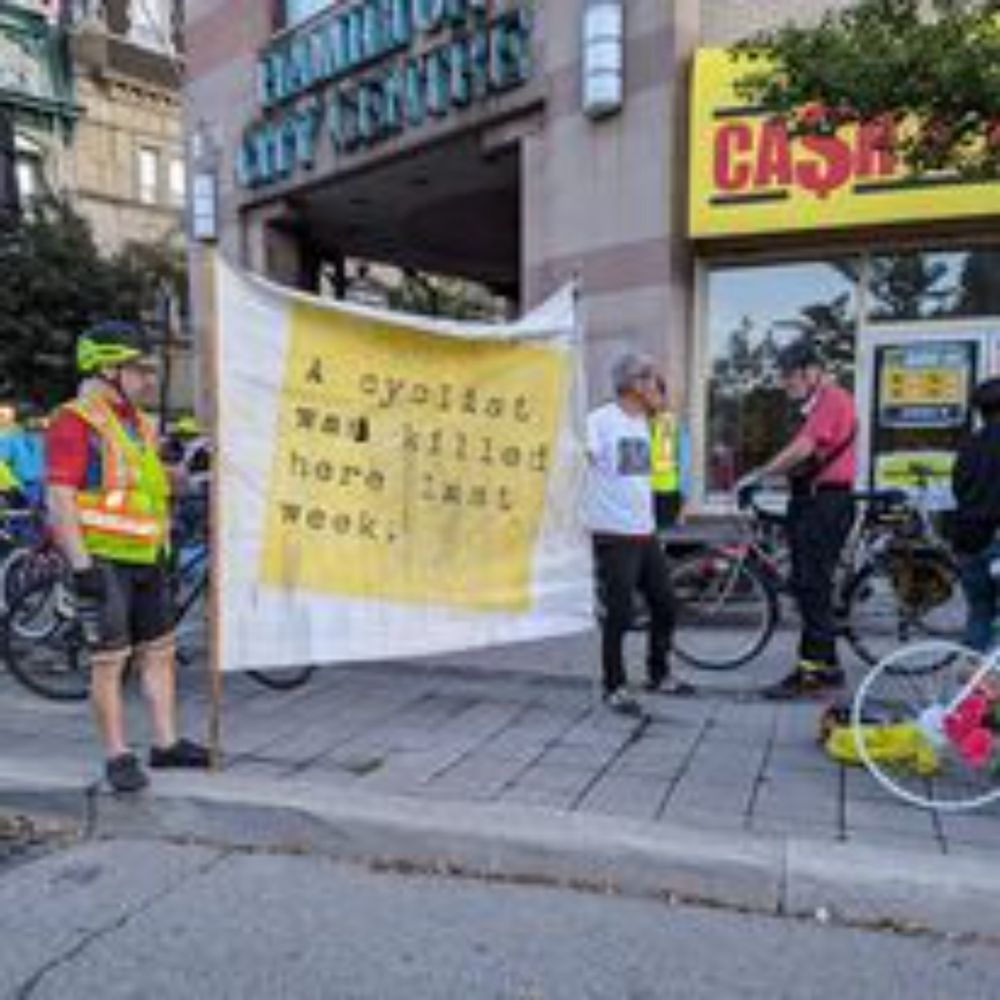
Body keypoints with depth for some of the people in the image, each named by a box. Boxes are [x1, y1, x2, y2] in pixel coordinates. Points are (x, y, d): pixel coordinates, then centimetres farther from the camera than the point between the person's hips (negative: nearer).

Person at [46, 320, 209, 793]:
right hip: (104, 563, -8)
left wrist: (163, 552, 21)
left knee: (160, 652, 12)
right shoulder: (76, 421, -10)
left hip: (145, 560, 8)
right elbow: (60, 500, -16)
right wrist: (81, 565, -21)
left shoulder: (140, 422, 16)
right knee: (109, 662, 1)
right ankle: (117, 757, 14)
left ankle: (166, 744, 24)